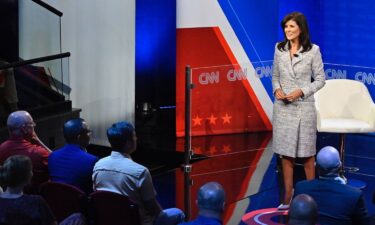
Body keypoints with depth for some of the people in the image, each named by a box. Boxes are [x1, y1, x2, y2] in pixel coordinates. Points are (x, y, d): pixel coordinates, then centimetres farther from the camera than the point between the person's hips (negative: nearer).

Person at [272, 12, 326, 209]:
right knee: (285, 152, 6)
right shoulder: (279, 49, 5)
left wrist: (301, 91, -15)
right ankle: (288, 197, 13)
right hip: (282, 106, 3)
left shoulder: (313, 50, -6)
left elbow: (320, 79, -3)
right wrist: (277, 89, -7)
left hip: (304, 106, -3)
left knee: (306, 152, 5)